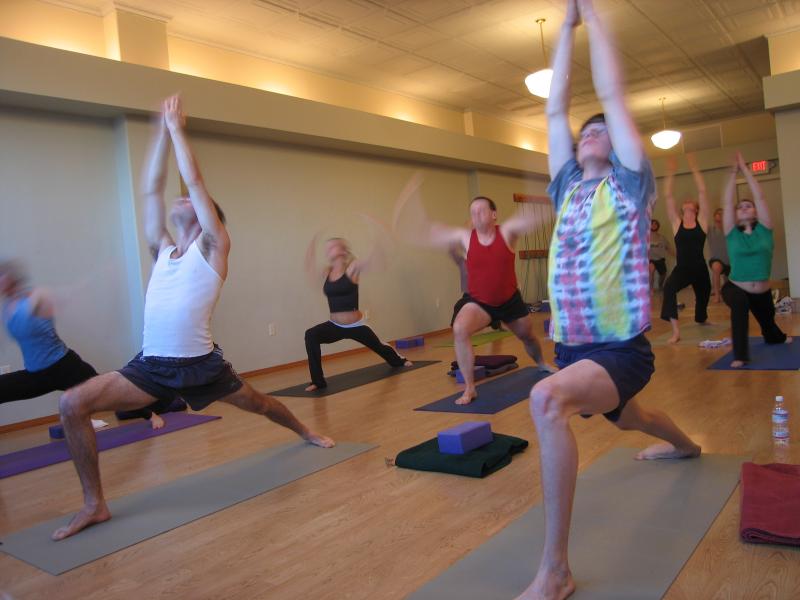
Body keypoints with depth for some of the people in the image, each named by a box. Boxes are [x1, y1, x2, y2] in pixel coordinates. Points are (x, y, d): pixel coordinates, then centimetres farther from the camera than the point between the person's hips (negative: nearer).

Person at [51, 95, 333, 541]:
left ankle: (305, 431, 51)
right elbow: (152, 188, 11)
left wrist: (178, 128, 2)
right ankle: (95, 504, -2)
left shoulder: (213, 247, -3)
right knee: (73, 405, -14)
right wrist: (163, 130, 12)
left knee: (258, 404, 18)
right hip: (152, 365, 4)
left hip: (201, 364, -3)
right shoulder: (163, 251, 11)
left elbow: (195, 180, -6)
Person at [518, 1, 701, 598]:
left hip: (623, 348, -7)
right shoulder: (569, 189, 9)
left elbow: (612, 94, -6)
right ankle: (685, 444, 70)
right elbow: (556, 109, 6)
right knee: (626, 418, 33)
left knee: (548, 400, -36)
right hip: (573, 346, 8)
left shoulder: (629, 185, -4)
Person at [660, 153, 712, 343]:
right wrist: (671, 173, -2)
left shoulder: (702, 221, 0)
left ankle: (701, 318, 60)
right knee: (669, 287, -33)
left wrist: (694, 169, -5)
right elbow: (668, 196, -1)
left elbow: (702, 192, -5)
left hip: (699, 268, 2)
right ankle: (676, 331, -32)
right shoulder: (676, 222, 2)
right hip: (681, 268, -1)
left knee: (703, 297, 23)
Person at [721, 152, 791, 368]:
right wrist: (734, 172, -9)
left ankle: (776, 338, 67)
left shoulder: (764, 229, -3)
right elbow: (726, 202, -9)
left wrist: (745, 169, -8)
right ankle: (740, 355, -33)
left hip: (763, 292, 3)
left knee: (768, 322, 28)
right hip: (735, 288, -3)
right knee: (739, 303, -39)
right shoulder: (732, 234, -5)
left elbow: (759, 197, -9)